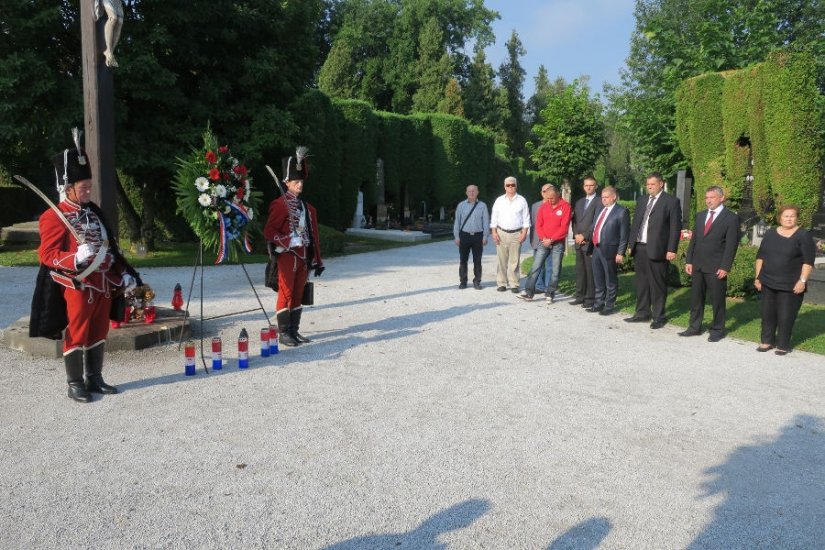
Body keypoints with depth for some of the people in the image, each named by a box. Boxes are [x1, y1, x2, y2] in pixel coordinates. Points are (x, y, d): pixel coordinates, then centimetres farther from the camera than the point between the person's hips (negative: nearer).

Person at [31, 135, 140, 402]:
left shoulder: (93, 212, 12)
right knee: (77, 336, 2)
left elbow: (110, 247, 18)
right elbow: (47, 255, -14)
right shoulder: (54, 217, -10)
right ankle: (75, 385, 14)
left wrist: (124, 274, 13)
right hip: (77, 287, -7)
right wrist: (77, 257, -31)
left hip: (103, 285, 7)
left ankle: (95, 379, 26)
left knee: (98, 334, 14)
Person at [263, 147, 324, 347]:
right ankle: (283, 333, 4)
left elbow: (314, 235, 15)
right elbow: (269, 232, -11)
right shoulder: (279, 204, -7)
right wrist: (290, 242, -21)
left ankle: (294, 331, 18)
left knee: (298, 295, 10)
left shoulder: (307, 207, 14)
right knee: (286, 294, -3)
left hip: (304, 257, 7)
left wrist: (317, 260, 13)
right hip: (288, 255, -6)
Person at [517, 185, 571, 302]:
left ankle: (550, 294, 8)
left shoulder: (565, 206, -6)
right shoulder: (544, 206, 6)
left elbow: (564, 227, -11)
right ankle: (529, 292, 1)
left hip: (558, 243, -3)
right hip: (543, 242, 3)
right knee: (535, 267, 0)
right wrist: (544, 238, -8)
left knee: (555, 270, 0)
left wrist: (551, 239, -12)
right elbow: (538, 225, 7)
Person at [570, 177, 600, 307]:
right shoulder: (579, 202, 19)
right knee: (579, 270, 10)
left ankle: (590, 298, 2)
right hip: (578, 241, 7)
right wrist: (576, 235, 1)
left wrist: (584, 236, -12)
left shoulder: (599, 202, -5)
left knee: (590, 271, -3)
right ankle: (580, 296, 17)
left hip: (590, 242, -7)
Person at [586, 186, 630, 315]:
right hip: (596, 248, 7)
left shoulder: (621, 211, -9)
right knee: (597, 279, 15)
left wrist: (620, 253, -15)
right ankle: (598, 304, 27)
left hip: (609, 250, -7)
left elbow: (624, 234, -11)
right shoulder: (600, 208, 13)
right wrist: (585, 236, 1)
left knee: (610, 280, 4)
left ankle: (610, 306, 14)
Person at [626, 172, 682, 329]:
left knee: (657, 284, 0)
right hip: (639, 248, 6)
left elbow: (675, 227, -7)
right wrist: (631, 244, 12)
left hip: (657, 249, -6)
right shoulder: (642, 200, 15)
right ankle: (642, 313, 22)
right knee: (641, 282, 12)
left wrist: (671, 250, -12)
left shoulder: (671, 201, -3)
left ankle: (658, 317, 9)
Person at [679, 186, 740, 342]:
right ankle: (695, 327, 20)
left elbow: (731, 245, -9)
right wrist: (689, 261, 7)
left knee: (717, 300, 3)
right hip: (698, 265, 6)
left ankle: (717, 330, 14)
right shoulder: (700, 216, 14)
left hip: (716, 267, -6)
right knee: (696, 298, 10)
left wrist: (725, 267, -14)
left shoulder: (731, 218, -5)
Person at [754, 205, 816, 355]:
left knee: (786, 316, 2)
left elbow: (808, 261, -10)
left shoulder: (803, 236, -5)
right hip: (768, 282, 4)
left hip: (791, 285, -4)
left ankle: (783, 345, 14)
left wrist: (802, 281, -17)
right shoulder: (770, 233, 7)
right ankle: (767, 341, 22)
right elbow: (760, 256, 11)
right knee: (768, 313, 9)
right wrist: (757, 276, 7)